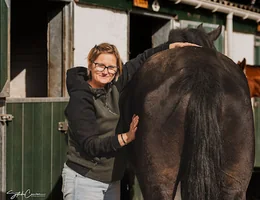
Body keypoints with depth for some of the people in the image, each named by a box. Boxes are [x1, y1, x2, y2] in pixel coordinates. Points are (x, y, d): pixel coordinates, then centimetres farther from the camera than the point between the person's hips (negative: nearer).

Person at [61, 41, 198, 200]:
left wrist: (171, 46, 10)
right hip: (84, 180, -7)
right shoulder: (80, 98, -18)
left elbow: (140, 61, 12)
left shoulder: (114, 86, 1)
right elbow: (90, 145, -21)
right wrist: (126, 137, -26)